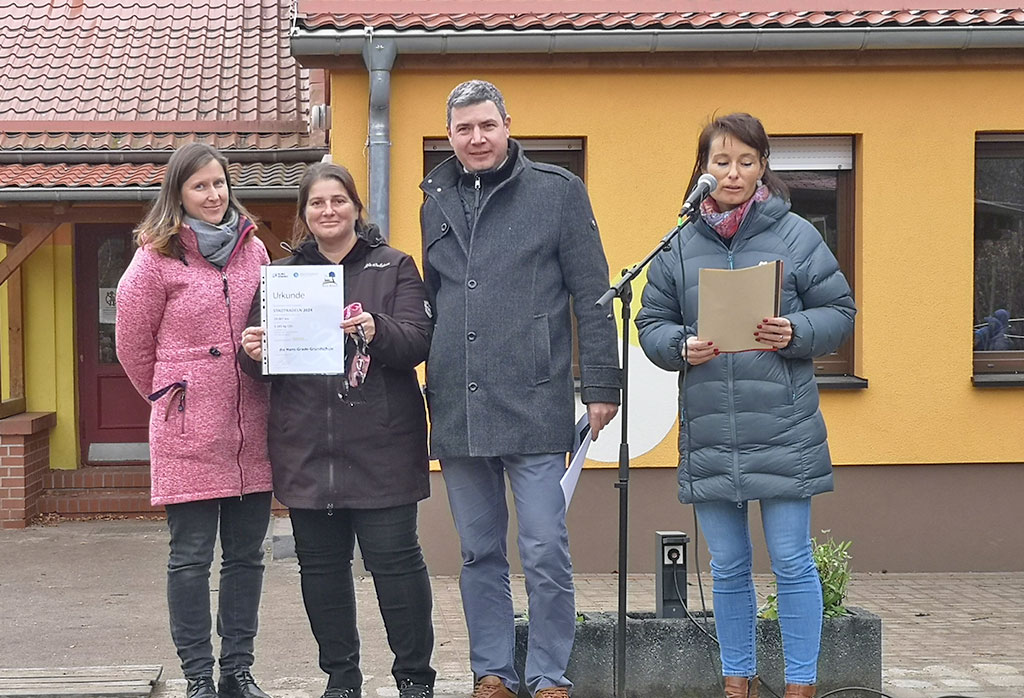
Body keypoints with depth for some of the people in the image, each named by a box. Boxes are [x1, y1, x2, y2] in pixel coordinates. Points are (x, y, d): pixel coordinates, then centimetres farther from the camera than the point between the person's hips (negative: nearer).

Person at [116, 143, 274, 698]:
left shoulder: (253, 250, 11)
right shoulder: (157, 258, -3)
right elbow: (132, 343, 4)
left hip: (250, 429, 5)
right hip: (188, 433, -4)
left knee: (246, 555, 9)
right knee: (191, 558, 1)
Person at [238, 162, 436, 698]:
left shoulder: (394, 267, 6)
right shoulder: (281, 274, 14)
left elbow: (417, 341, -5)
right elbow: (259, 360, 12)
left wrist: (376, 331, -24)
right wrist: (252, 351, -11)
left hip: (380, 445, -3)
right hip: (307, 447, 3)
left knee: (395, 559, -3)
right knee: (320, 564, 7)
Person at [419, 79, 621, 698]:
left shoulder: (557, 190, 1)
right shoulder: (437, 201, 14)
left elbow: (592, 295, -1)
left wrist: (602, 385, -5)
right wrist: (428, 390, 16)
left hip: (533, 404, -4)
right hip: (456, 409, 4)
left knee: (545, 553, -3)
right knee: (480, 555, 11)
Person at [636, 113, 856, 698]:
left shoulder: (795, 235, 0)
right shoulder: (680, 245, 7)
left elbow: (840, 313, 2)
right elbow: (652, 323, 10)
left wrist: (794, 333, -16)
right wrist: (682, 347, -10)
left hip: (783, 431, -3)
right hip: (708, 433, 3)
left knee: (792, 563, 1)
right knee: (728, 568, 12)